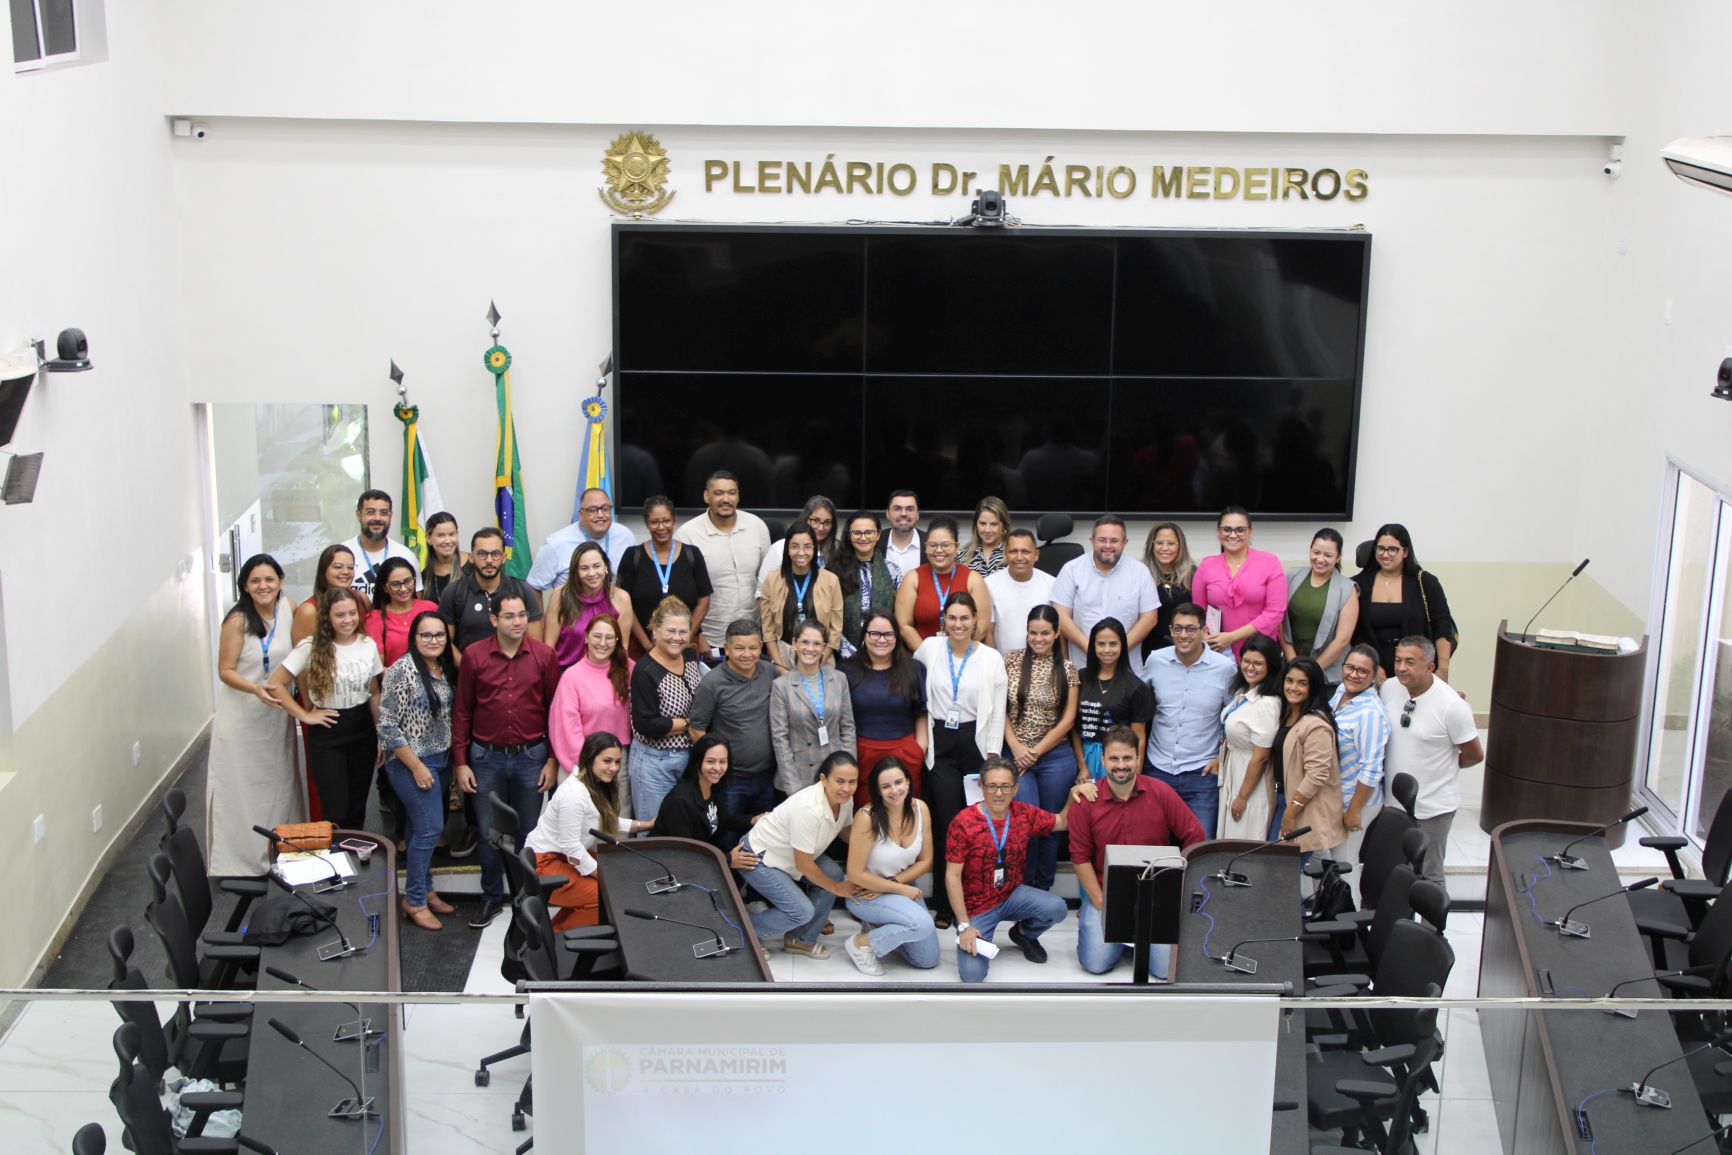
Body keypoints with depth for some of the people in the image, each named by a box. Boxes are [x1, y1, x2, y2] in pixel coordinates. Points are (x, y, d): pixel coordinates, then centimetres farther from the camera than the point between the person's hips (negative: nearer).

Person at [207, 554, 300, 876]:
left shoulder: (289, 608, -3)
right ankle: (235, 859, 9)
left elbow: (299, 653, 12)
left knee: (278, 781, 15)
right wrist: (255, 689, -31)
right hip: (242, 715, -5)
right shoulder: (238, 620, -17)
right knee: (240, 786, 0)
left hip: (277, 713, 5)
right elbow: (225, 671, -15)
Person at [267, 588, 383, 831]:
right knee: (336, 813, -5)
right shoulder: (311, 647, -11)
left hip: (363, 731, 4)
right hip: (327, 734, -4)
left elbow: (374, 694, 9)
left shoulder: (368, 645, 1)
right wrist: (304, 715, -10)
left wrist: (382, 736, 7)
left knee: (357, 811, 12)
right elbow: (276, 683, -10)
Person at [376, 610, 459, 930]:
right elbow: (387, 726, -17)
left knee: (423, 828, 14)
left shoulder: (445, 668, 7)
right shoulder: (402, 671, -16)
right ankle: (415, 901, 2)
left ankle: (424, 890, 23)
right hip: (411, 763, -7)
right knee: (430, 828, -9)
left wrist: (453, 760, 12)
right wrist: (417, 766, -16)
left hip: (441, 760, 7)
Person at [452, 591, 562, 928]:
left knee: (530, 831, 10)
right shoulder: (474, 656, -4)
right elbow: (462, 711, 2)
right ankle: (492, 898, 24)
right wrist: (460, 762, 0)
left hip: (531, 755, 0)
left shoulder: (544, 655, -4)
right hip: (487, 757, 0)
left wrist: (552, 760, -1)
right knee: (489, 831, 9)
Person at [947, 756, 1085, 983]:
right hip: (976, 907, -4)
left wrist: (1073, 795, -10)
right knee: (973, 974, -22)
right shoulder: (964, 823, -17)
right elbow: (952, 877, -14)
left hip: (1013, 895, 4)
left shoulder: (1025, 814, -4)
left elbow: (1063, 822, 12)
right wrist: (964, 925, -18)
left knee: (1057, 908, -25)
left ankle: (1024, 932, 11)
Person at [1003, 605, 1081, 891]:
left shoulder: (1067, 669, 1)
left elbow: (1068, 720, 0)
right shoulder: (1011, 662, 3)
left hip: (1055, 758, 1)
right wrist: (1016, 747, -9)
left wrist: (1035, 752, -6)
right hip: (1016, 756, -1)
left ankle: (1042, 891, 19)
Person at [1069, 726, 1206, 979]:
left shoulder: (1161, 793, -5)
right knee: (1096, 963, -15)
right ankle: (1090, 921, 18)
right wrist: (1102, 905, -10)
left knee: (1166, 968, -13)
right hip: (1105, 893, 0)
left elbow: (1195, 839, 1)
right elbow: (1080, 858, -4)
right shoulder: (1085, 802, -7)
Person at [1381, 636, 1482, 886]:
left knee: (1429, 876, 11)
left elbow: (1475, 755, -9)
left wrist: (1443, 765, 3)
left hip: (1433, 808, -5)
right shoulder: (1389, 688, -7)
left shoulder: (1451, 706, -22)